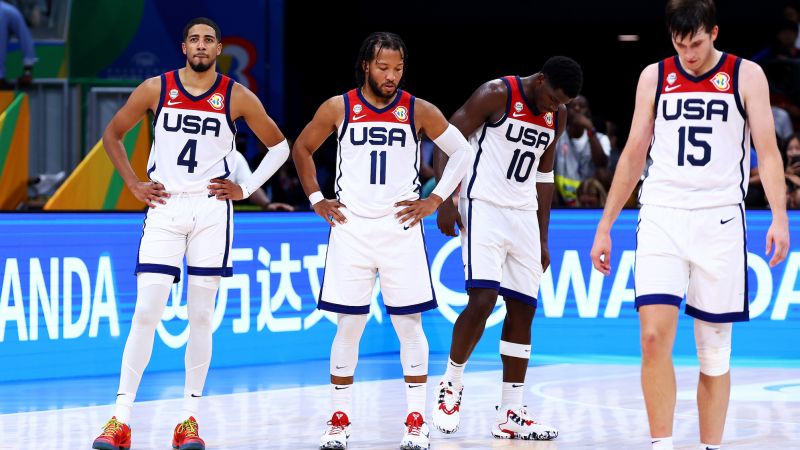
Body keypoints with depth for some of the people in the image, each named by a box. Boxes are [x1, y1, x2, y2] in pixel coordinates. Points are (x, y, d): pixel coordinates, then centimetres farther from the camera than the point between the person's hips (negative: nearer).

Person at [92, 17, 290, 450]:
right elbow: (112, 134, 12)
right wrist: (133, 183, 3)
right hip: (164, 207, 0)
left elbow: (279, 145, 11)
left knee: (201, 315, 3)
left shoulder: (237, 97, 0)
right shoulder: (156, 88, 0)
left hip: (211, 208, 1)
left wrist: (246, 188, 2)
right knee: (145, 312, -7)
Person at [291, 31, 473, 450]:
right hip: (351, 228, 0)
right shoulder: (338, 108, 0)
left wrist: (435, 200, 0)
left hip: (401, 227, 0)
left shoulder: (418, 111, -1)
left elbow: (462, 152, 6)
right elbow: (301, 148, 14)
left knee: (409, 324, -1)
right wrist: (316, 199, 7)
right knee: (348, 325, 2)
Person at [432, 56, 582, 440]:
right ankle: (450, 385, 3)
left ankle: (510, 415, 6)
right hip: (483, 207, -7)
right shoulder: (497, 94, -11)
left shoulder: (557, 116, 9)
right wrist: (445, 202, -16)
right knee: (482, 299, -19)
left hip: (524, 216, 7)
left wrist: (542, 238, 18)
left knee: (523, 310, 3)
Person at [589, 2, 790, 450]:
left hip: (719, 219, -1)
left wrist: (780, 217, -16)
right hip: (662, 215, 1)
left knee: (715, 351, 3)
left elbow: (768, 150, -2)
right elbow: (634, 155, 15)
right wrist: (605, 226, 13)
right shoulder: (654, 77, 10)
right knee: (654, 337, -14)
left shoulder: (746, 75, 3)